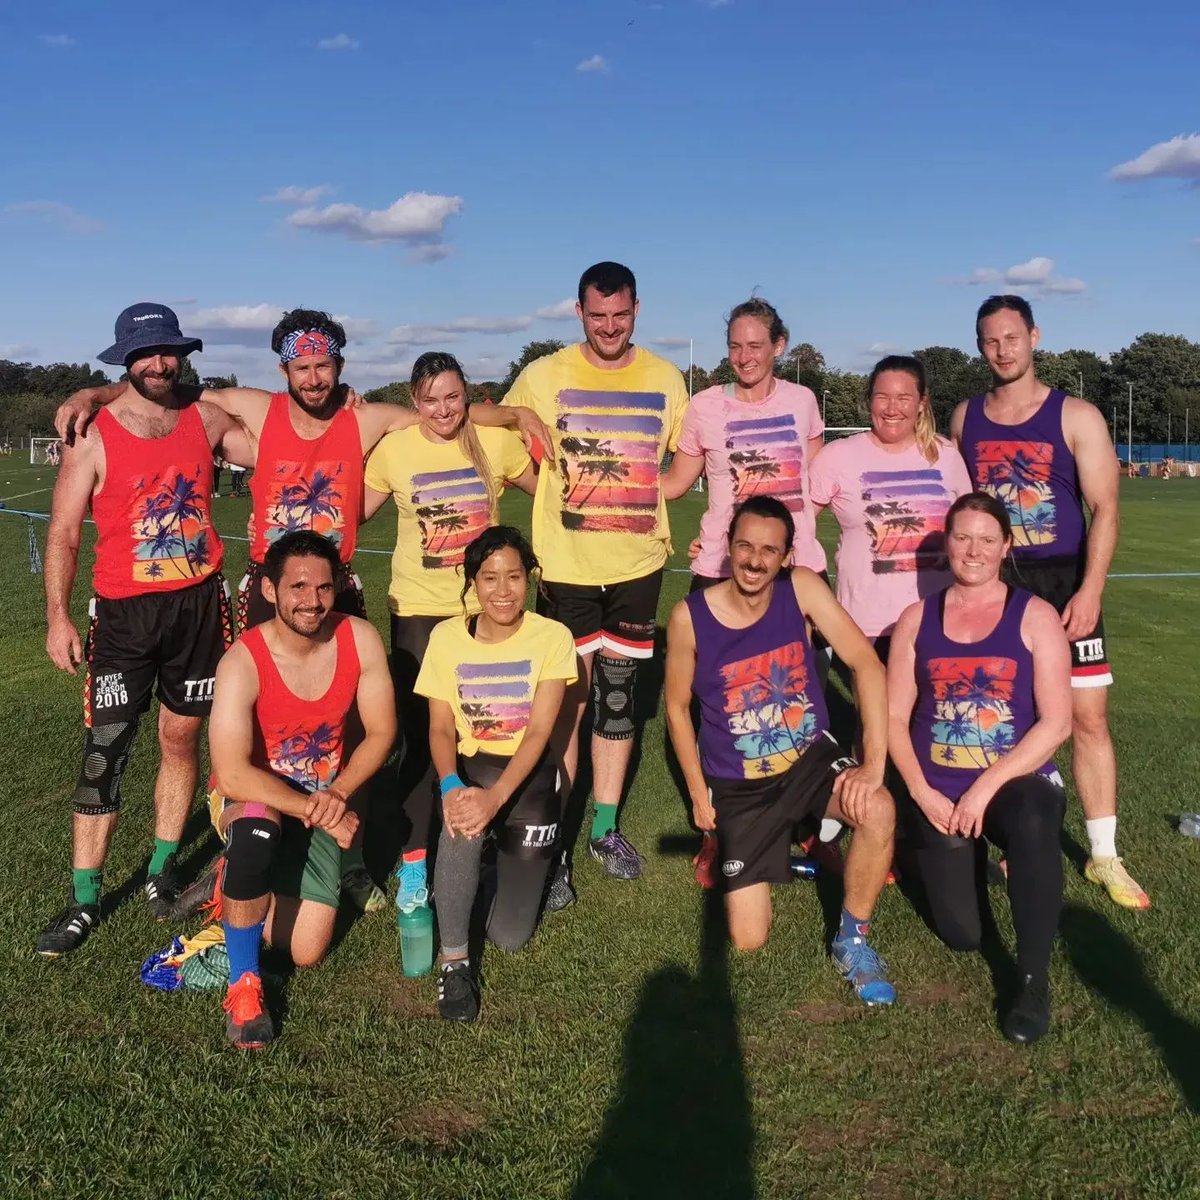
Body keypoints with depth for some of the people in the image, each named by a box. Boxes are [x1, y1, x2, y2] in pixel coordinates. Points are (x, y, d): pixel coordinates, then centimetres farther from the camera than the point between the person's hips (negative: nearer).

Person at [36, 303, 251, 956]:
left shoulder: (206, 418, 4)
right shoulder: (93, 435, -4)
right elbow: (63, 533, -3)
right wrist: (58, 617, -10)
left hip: (199, 605, 3)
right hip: (125, 612, -2)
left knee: (181, 738, 11)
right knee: (103, 754, -3)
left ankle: (163, 870, 26)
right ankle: (84, 901, 8)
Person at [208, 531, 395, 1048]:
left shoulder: (360, 640, -13)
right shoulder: (243, 661, -24)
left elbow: (381, 733, -6)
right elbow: (232, 775, -28)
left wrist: (336, 794, -21)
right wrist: (309, 808, -30)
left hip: (322, 806, 3)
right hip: (253, 799, -3)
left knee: (306, 952, -7)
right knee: (256, 828, -41)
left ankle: (242, 891, 27)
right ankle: (242, 983, -19)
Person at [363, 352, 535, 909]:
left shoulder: (497, 442, -4)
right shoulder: (393, 450, -4)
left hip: (484, 608, 1)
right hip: (418, 610, -1)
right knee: (421, 737, 0)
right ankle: (413, 861, 13)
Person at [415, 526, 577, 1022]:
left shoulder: (552, 637, -11)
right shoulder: (447, 637, -5)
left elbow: (539, 731, -17)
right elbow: (441, 727, -7)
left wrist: (496, 796, -32)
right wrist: (452, 786, -28)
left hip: (530, 775, -1)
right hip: (470, 768, 1)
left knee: (510, 936, -6)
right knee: (461, 822, -38)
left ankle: (516, 862, 29)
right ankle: (453, 961, -19)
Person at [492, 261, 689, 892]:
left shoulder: (666, 379, 5)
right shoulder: (543, 376, -2)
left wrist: (641, 497, 1)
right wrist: (555, 494, -4)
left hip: (638, 563, 3)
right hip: (565, 564, -2)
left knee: (617, 694, 11)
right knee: (566, 702, -1)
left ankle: (605, 828, 24)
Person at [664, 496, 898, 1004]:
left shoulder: (802, 588, -12)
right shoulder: (690, 616, -14)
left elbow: (867, 664, -19)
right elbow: (677, 706, 1)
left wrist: (874, 764, -28)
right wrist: (699, 795, 1)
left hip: (810, 759, 0)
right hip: (739, 786, 0)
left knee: (878, 811, -34)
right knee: (748, 940, -3)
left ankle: (853, 940, -7)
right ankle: (725, 850, 32)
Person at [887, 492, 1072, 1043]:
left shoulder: (1035, 616, -4)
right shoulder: (917, 619, 4)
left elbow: (1056, 723, -11)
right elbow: (894, 718, 2)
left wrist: (987, 786, -18)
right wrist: (922, 793, -11)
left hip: (1018, 782, -2)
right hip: (938, 795, 3)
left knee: (1034, 824, -39)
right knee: (961, 935, -1)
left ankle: (1034, 980, -21)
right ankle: (968, 855, 35)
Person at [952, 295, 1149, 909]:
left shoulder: (1077, 417, -3)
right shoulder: (965, 418, 7)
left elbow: (1104, 510, -7)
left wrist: (1089, 590, -18)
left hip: (1062, 583, -2)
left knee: (1087, 717, -2)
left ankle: (1103, 856, 9)